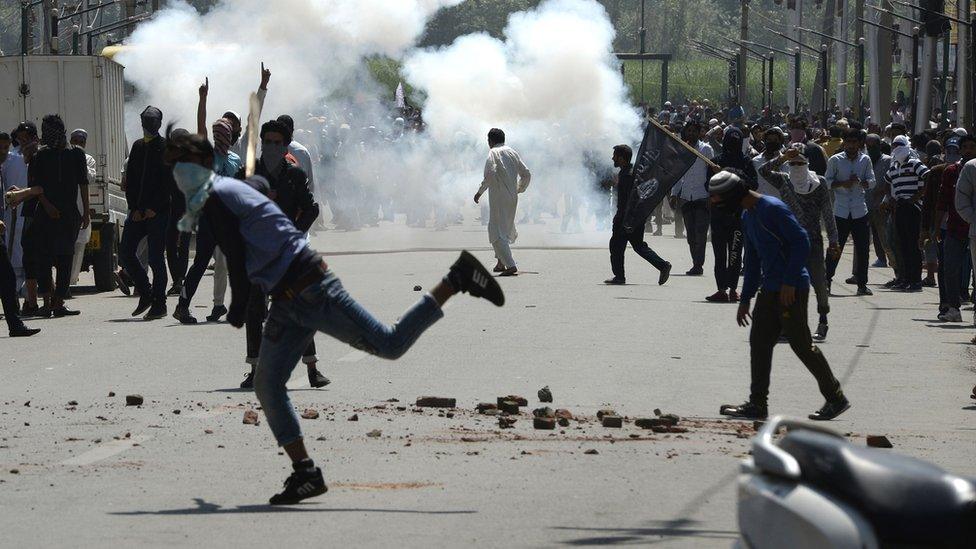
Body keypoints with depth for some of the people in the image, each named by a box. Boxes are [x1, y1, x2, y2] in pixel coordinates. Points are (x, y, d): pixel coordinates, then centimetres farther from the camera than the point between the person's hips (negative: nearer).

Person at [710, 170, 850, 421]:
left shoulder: (773, 209, -15)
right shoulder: (748, 216, 15)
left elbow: (801, 242, -19)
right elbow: (752, 261, 22)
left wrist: (789, 282, -21)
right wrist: (745, 299, 20)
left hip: (791, 289, -9)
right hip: (769, 290, 9)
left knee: (801, 344, -5)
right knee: (759, 342, 6)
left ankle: (836, 398, 5)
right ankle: (757, 404, 9)